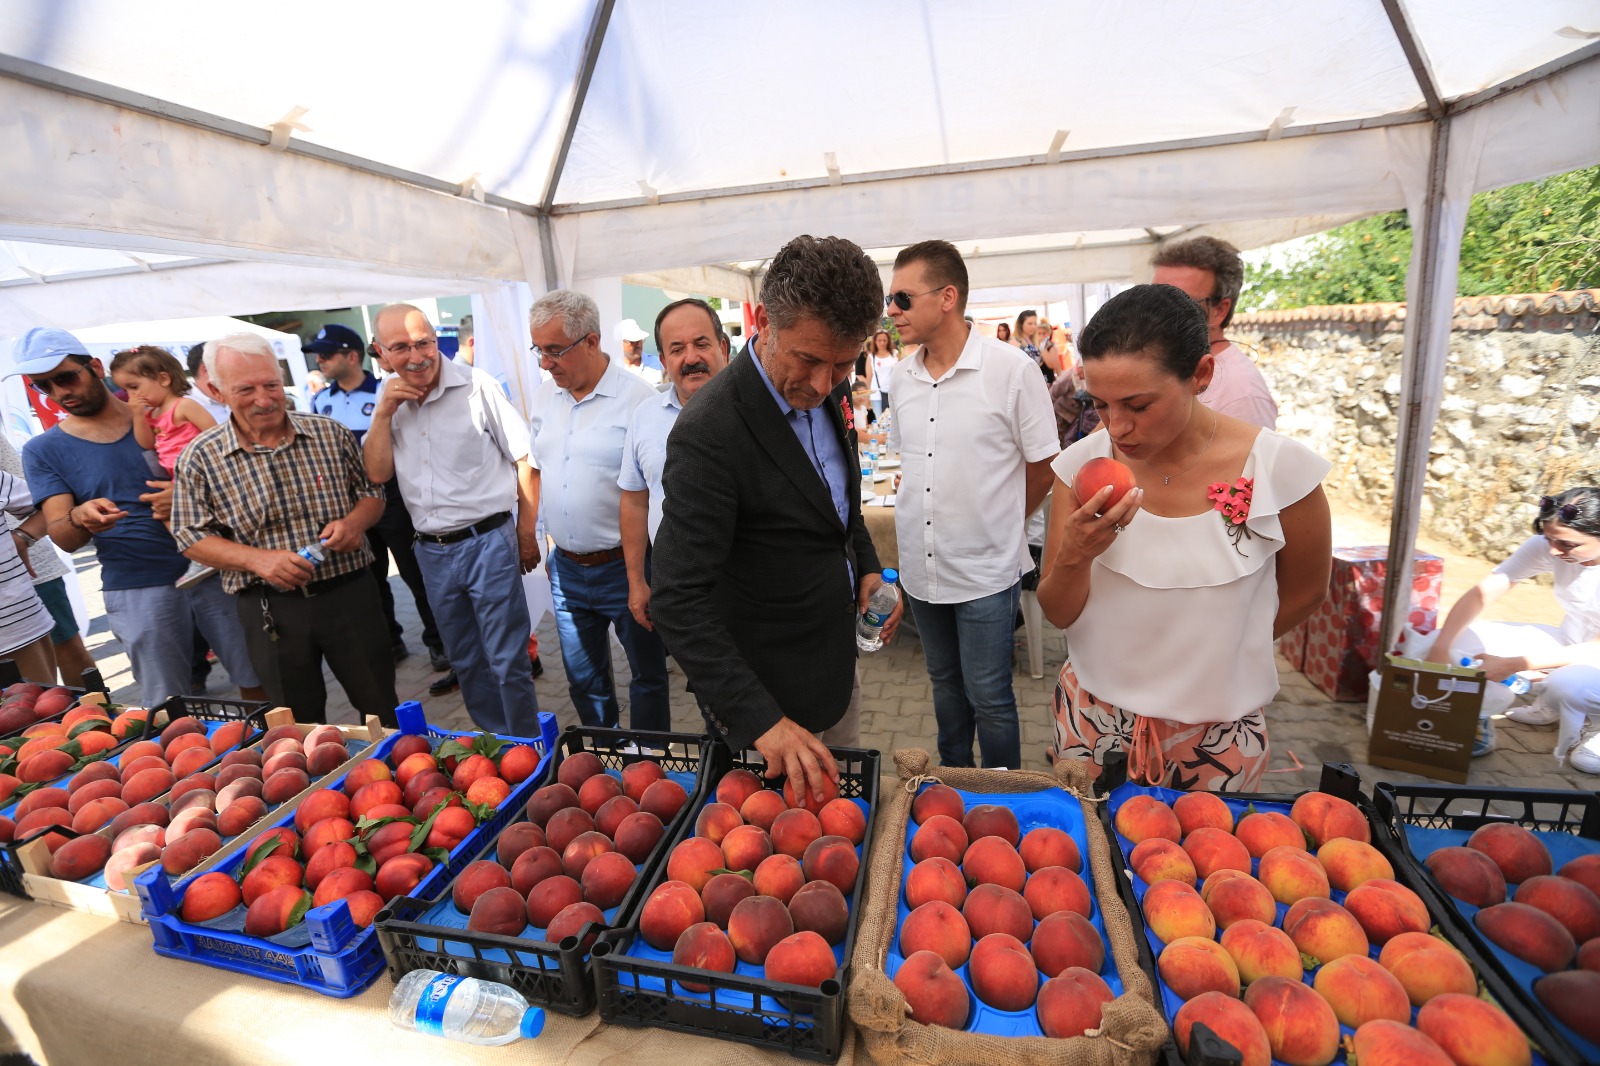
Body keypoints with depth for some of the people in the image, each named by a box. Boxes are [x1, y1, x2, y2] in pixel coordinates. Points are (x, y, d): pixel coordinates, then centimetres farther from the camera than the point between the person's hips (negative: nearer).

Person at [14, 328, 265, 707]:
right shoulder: (43, 451, 6)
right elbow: (63, 538, -1)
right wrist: (80, 518, -25)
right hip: (136, 589, 0)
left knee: (257, 679, 5)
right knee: (165, 707, 8)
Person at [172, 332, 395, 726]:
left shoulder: (330, 433, 1)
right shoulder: (200, 458, -2)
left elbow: (371, 491, 8)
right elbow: (193, 536, 0)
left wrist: (355, 521, -14)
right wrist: (257, 559, -17)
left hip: (350, 592, 1)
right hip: (270, 608, 0)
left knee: (381, 707, 11)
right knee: (300, 723, 15)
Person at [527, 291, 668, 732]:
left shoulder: (637, 397, -15)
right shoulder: (545, 394, 5)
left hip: (625, 567, -6)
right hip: (566, 568, 6)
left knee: (648, 675, 13)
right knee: (583, 678, 20)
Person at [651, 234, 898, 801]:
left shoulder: (825, 391, -4)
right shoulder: (709, 433, -29)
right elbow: (679, 603, -29)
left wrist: (867, 564, 1)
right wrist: (761, 720, -33)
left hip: (837, 663, 8)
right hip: (762, 694, -7)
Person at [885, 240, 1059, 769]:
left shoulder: (1011, 369, -13)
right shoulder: (901, 376, 3)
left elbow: (1043, 468, -5)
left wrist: (999, 524, 3)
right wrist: (912, 516, 8)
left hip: (985, 567, -5)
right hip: (920, 565, 5)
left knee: (989, 697, 6)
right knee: (945, 684, 21)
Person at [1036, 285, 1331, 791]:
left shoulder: (1280, 469, -17)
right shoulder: (1083, 463, -13)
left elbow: (1305, 593, 2)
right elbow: (1059, 614, -10)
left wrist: (1213, 655, 9)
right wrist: (1073, 557, -29)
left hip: (1215, 734, -1)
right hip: (1092, 715, 2)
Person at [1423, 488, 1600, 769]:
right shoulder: (1546, 546, -15)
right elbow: (1482, 593, -17)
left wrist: (1513, 665, -34)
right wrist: (1439, 649, -30)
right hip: (1570, 642, 6)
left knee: (1567, 684, -38)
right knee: (1460, 639, -14)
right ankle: (1551, 704, 7)